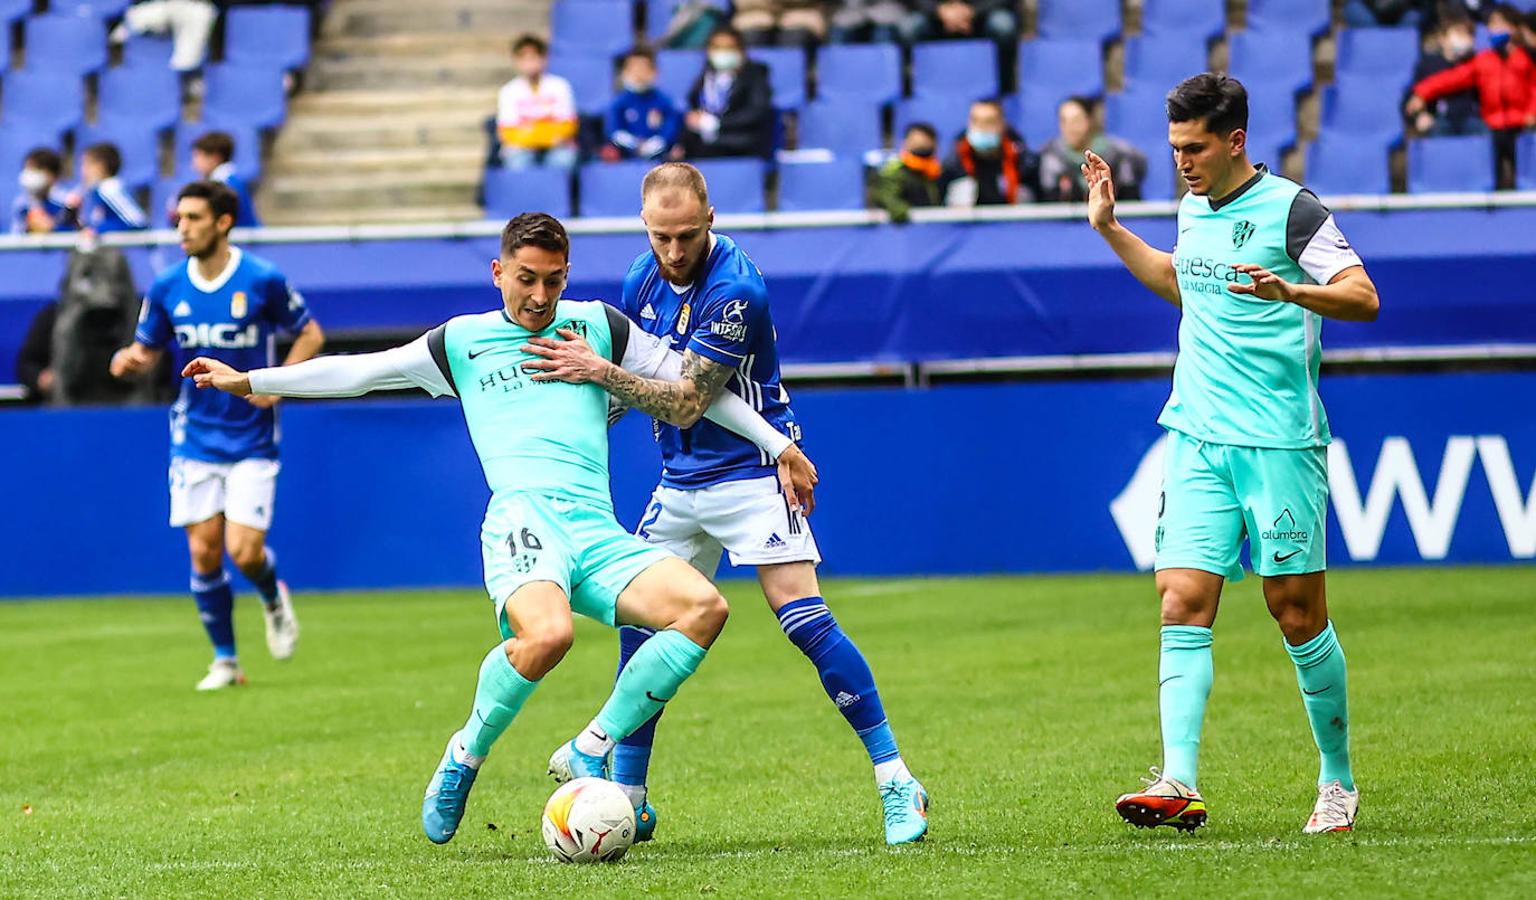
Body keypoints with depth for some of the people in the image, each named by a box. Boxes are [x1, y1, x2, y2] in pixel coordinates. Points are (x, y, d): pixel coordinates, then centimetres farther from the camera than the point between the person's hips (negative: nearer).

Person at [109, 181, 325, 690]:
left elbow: (310, 334, 4)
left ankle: (274, 599, 24)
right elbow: (148, 350, 11)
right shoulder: (167, 288, 0)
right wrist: (131, 360, -13)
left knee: (245, 552, -11)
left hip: (252, 440, -3)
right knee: (204, 552, -1)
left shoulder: (263, 280, -9)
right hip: (194, 440, 3)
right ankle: (224, 660, 15)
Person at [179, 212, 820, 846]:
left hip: (598, 530, 4)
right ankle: (466, 755, -8)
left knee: (704, 607, -23)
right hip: (524, 514, -3)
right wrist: (250, 381, 23)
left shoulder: (598, 327, 20)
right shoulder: (462, 341, 17)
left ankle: (588, 753, -10)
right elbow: (359, 372, 23)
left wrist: (778, 445, 20)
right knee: (547, 634, -36)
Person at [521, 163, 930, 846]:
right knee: (638, 626, 2)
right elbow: (624, 389, 18)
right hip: (679, 483, 7)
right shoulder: (642, 280, 3)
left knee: (804, 619, -17)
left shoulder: (735, 289, -21)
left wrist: (600, 371, -22)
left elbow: (685, 404, -21)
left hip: (751, 473, -7)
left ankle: (896, 783, -10)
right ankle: (626, 801, 13)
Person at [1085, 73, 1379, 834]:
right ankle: (1178, 784, -15)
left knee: (1297, 612, 0)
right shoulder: (1194, 209, 14)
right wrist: (1109, 228, 29)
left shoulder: (1291, 208, -7)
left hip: (1279, 443, -6)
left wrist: (1289, 291, -32)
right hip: (1197, 439, 6)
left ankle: (1338, 781, 15)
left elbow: (1363, 298, -15)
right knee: (1183, 605, -8)